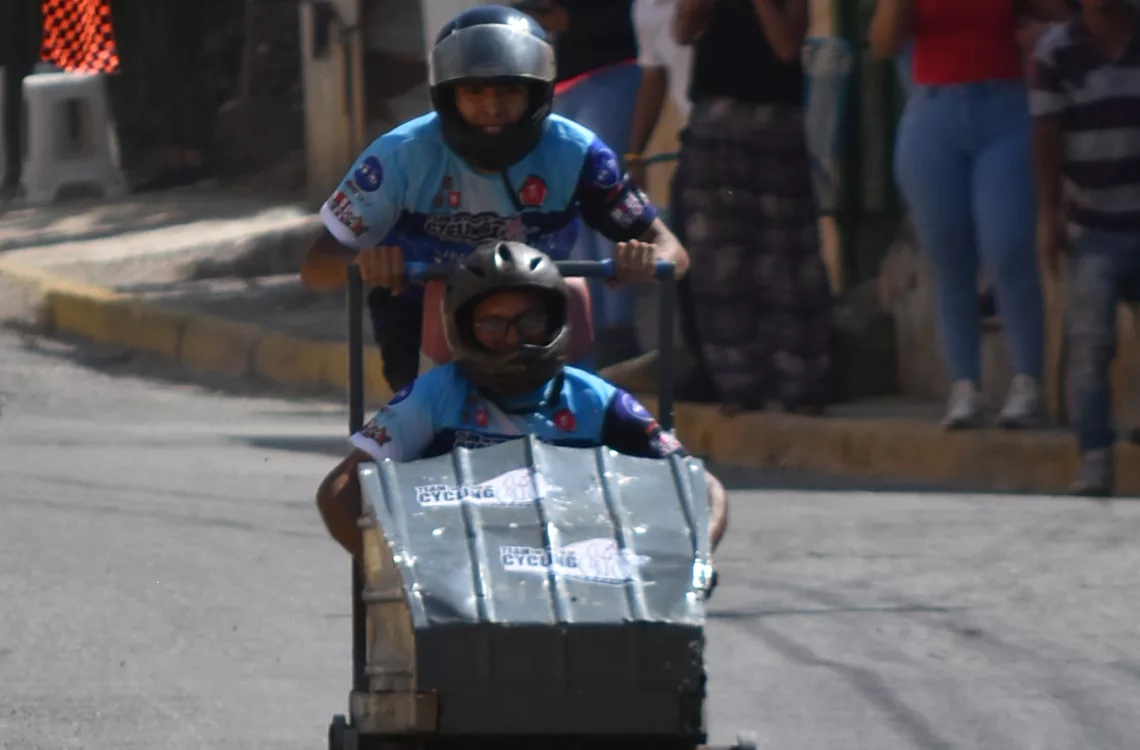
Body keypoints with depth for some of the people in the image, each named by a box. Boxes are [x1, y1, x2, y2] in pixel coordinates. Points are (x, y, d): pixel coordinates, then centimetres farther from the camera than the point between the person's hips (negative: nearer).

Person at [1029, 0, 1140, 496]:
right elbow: (1047, 135, -3)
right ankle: (1095, 460, -12)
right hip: (1095, 228, -1)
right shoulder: (1055, 51, -3)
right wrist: (1048, 214, -8)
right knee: (1090, 342, -12)